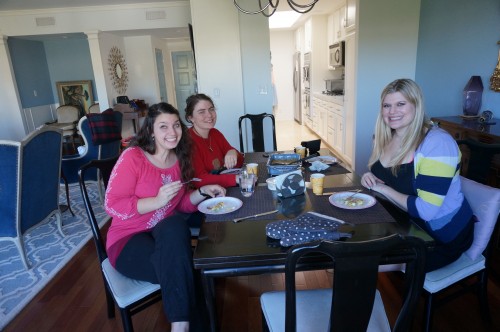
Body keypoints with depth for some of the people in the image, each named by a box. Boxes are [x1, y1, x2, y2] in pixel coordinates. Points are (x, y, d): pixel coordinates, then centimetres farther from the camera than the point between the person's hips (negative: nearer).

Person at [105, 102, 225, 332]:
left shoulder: (179, 159, 3)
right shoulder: (133, 157, -14)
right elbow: (112, 205, -16)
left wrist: (202, 192, -7)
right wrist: (157, 201, -26)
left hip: (167, 235, 4)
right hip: (128, 239, -4)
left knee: (176, 224, -33)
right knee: (175, 265, -34)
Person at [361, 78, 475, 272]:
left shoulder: (438, 142, -24)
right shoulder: (386, 138, -2)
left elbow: (426, 210, -30)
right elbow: (379, 178, 13)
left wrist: (383, 188, -21)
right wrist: (369, 178, -10)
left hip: (442, 236, -6)